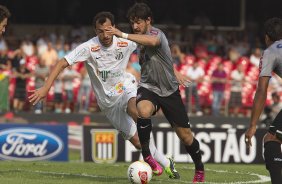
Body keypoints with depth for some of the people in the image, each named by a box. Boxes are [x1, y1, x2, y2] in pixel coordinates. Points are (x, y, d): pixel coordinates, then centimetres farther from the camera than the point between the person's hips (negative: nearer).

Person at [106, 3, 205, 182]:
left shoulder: (156, 34, -20)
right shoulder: (140, 39, 3)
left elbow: (152, 41, -48)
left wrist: (123, 35, -52)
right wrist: (174, 72, 26)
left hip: (169, 91, -4)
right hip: (148, 88, 4)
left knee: (186, 135, 5)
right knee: (143, 111, -34)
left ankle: (200, 170, 29)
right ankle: (146, 155, -19)